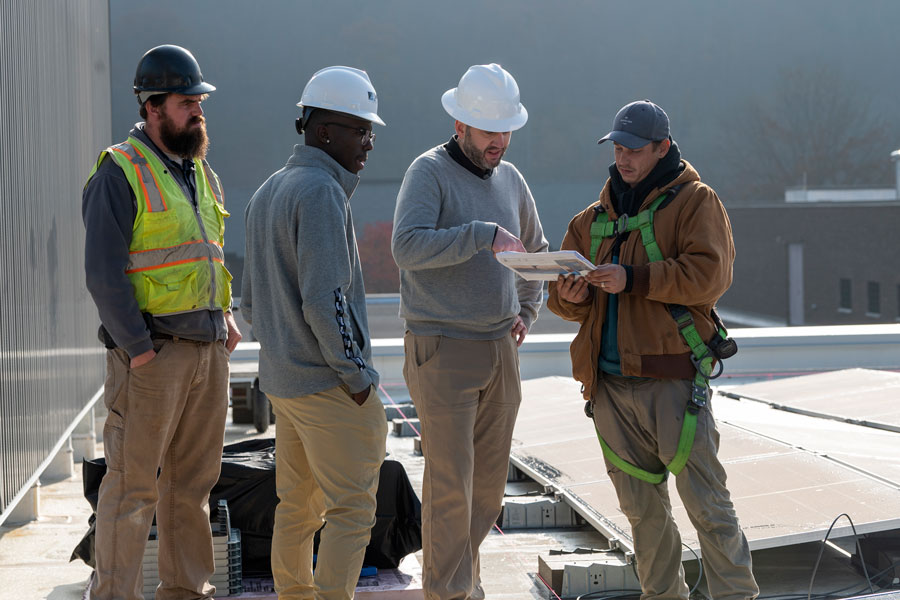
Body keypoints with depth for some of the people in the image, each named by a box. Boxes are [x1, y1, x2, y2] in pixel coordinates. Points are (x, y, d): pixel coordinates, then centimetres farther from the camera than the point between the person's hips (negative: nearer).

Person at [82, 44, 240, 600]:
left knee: (195, 480, 12)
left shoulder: (201, 171, 16)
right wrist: (136, 346, -17)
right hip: (152, 349, -7)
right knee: (133, 481, -4)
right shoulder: (120, 173, -8)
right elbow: (104, 272, -13)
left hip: (209, 346, 7)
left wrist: (226, 316, 12)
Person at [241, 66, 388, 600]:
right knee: (352, 509, -4)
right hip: (330, 384, -9)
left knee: (297, 506, 14)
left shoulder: (267, 192, 14)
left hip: (282, 380, 9)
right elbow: (324, 300, -22)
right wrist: (357, 376, -15)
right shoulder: (321, 192, -16)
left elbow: (251, 301, 18)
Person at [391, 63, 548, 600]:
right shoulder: (429, 172, -7)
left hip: (501, 350, 7)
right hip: (443, 349, -6)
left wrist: (526, 311, 17)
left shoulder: (510, 178, 13)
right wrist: (485, 233, -29)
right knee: (450, 481, -8)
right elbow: (408, 247, -24)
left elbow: (535, 250, 29)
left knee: (490, 480, 10)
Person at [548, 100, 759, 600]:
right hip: (610, 383, 6)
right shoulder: (595, 218, 18)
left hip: (674, 379, -5)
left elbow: (710, 275, -13)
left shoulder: (694, 201, 2)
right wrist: (570, 297, -6)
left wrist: (633, 279, -20)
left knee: (707, 505, -5)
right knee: (643, 510, 12)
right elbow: (564, 295, 18)